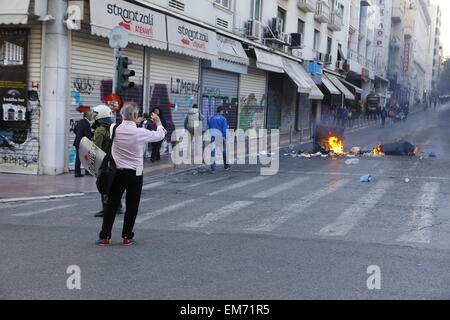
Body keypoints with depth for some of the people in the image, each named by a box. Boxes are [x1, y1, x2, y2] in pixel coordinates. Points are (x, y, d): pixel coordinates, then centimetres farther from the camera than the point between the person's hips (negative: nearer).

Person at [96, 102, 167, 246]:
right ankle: (127, 237, 13)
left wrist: (135, 123, 28)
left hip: (117, 173, 2)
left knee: (112, 204, 9)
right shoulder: (140, 133, -14)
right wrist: (158, 122, 23)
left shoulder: (114, 129, -9)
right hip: (135, 173, -2)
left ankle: (105, 236, 10)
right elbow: (160, 135, 4)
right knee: (132, 206, 9)